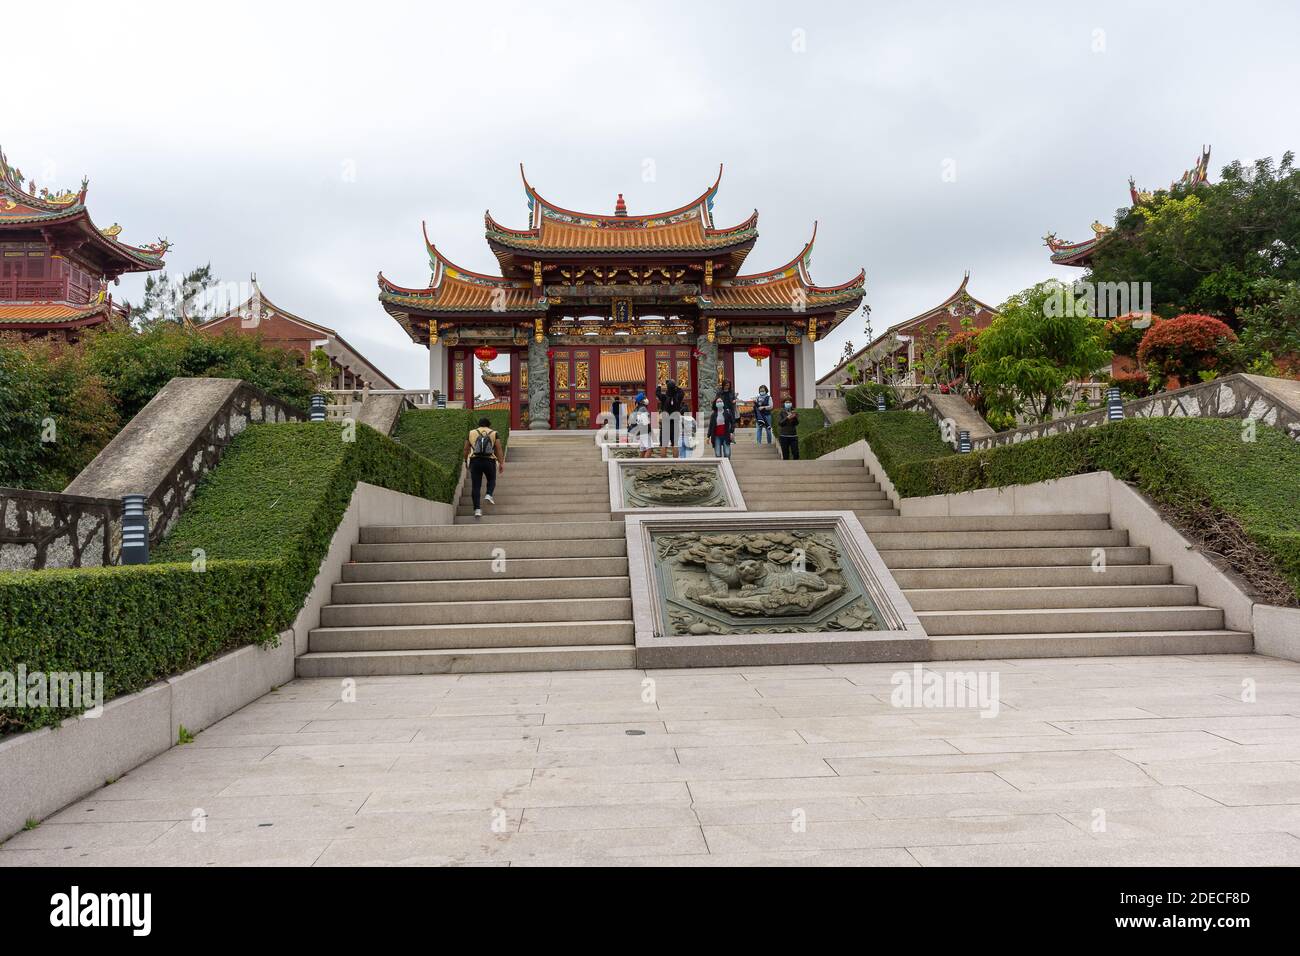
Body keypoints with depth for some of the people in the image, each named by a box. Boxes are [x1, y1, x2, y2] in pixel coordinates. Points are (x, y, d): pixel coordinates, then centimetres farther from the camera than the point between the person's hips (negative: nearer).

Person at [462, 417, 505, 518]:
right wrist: (501, 463, -1)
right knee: (491, 480, 24)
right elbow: (499, 449, -1)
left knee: (475, 486, 3)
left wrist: (466, 461, 24)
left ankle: (477, 509, -4)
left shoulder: (471, 433, 11)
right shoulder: (494, 433, 7)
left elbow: (466, 449, 12)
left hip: (475, 461, 1)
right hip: (490, 461, 0)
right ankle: (489, 494, -3)